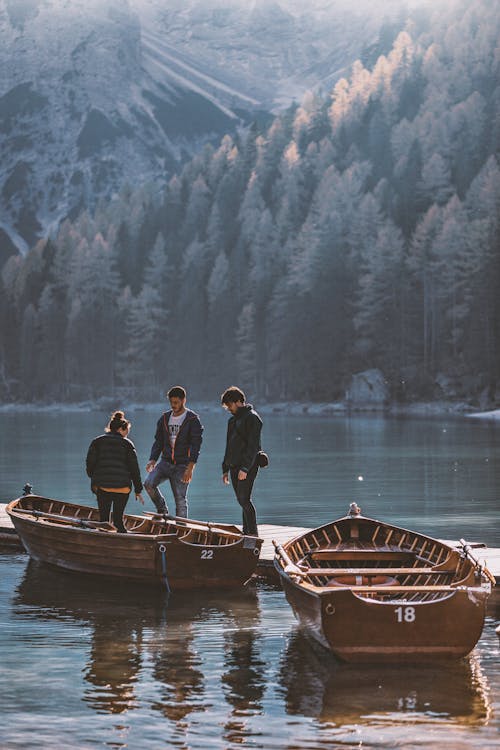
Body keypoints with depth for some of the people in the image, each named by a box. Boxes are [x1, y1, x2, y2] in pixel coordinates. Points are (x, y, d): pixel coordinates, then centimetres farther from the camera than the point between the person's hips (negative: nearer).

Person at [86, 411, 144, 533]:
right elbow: (134, 469, 2)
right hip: (123, 487, -1)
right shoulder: (127, 444, 2)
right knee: (118, 519, 6)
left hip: (102, 486, 1)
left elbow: (90, 463, 2)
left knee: (104, 519, 6)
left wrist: (94, 481, 18)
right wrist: (138, 491, 8)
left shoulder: (97, 442, 4)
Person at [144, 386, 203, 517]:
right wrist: (152, 460, -1)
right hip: (165, 462, 4)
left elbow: (196, 445, -9)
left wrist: (190, 467, -19)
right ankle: (163, 511, 2)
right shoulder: (165, 418, 12)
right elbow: (158, 441, 15)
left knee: (180, 499, -3)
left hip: (182, 466, -4)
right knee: (149, 484, -18)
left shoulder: (192, 419, -3)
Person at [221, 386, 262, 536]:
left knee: (244, 499, -14)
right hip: (234, 466, 9)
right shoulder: (233, 419, 19)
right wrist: (225, 469, 20)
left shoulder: (252, 418, -9)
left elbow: (253, 445, -17)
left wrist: (245, 468, -22)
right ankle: (246, 532, 12)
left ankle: (253, 534, -13)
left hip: (248, 466, -9)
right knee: (241, 500, 8)